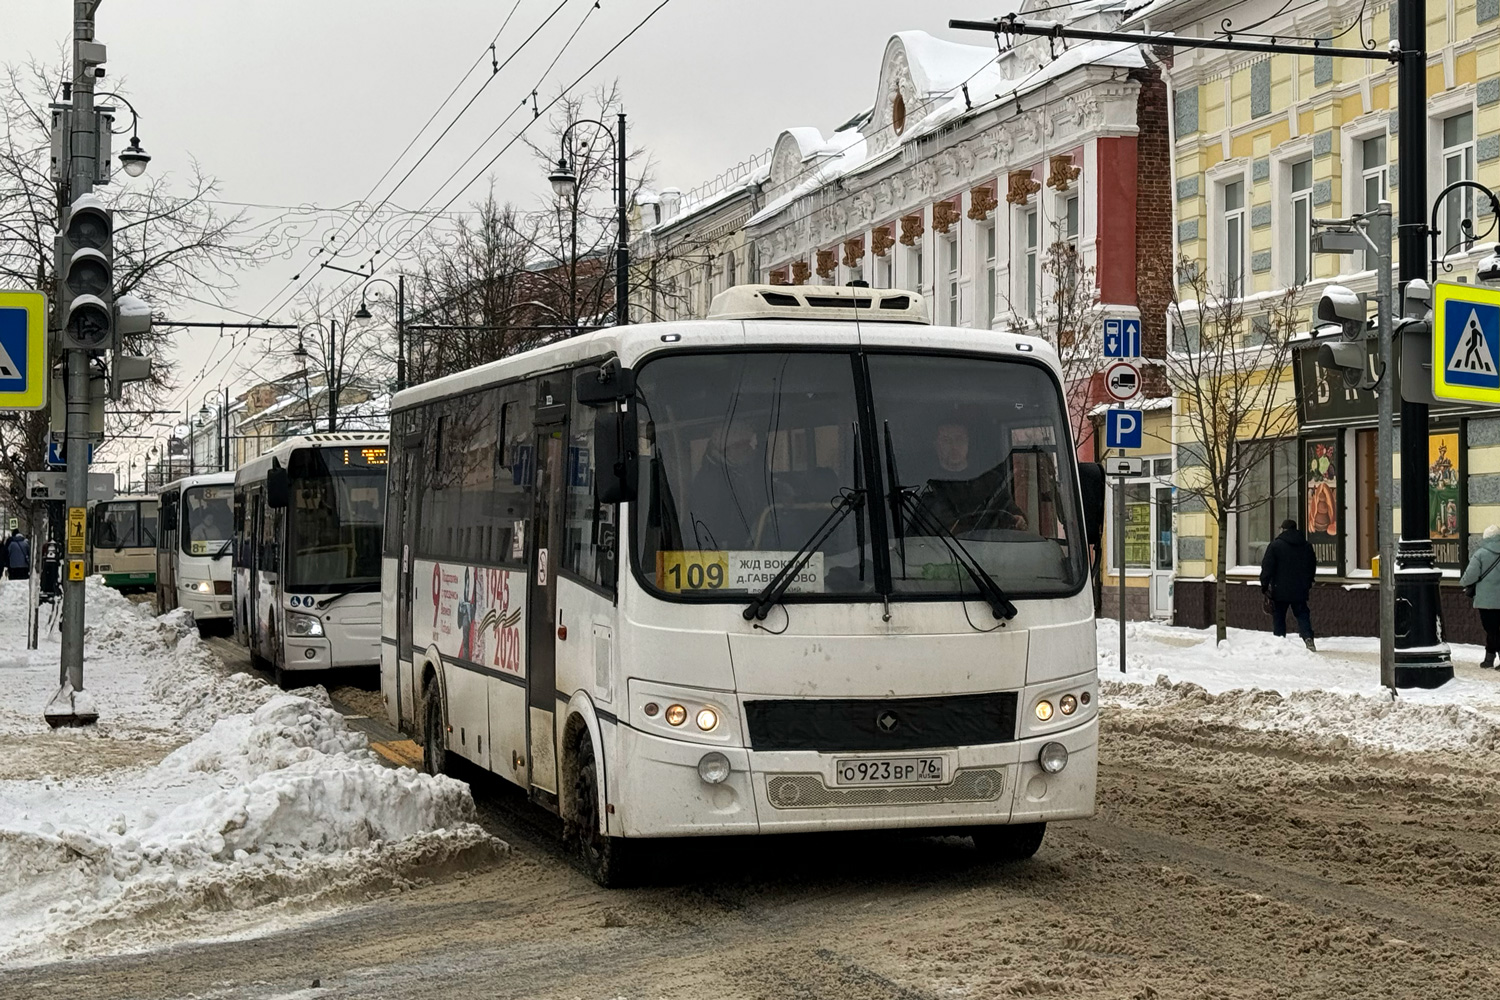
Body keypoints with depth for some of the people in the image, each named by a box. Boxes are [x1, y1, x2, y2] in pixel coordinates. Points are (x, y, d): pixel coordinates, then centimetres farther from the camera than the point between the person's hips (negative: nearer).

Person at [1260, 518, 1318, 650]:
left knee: (1278, 617, 5)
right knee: (1302, 615, 7)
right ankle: (1308, 637, -13)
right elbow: (1312, 567, 17)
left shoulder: (1275, 545, -6)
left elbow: (1267, 567, -8)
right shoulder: (1307, 545, 8)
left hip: (1280, 590, -3)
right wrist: (1308, 584, 28)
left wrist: (1264, 585, -3)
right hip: (1300, 590, 3)